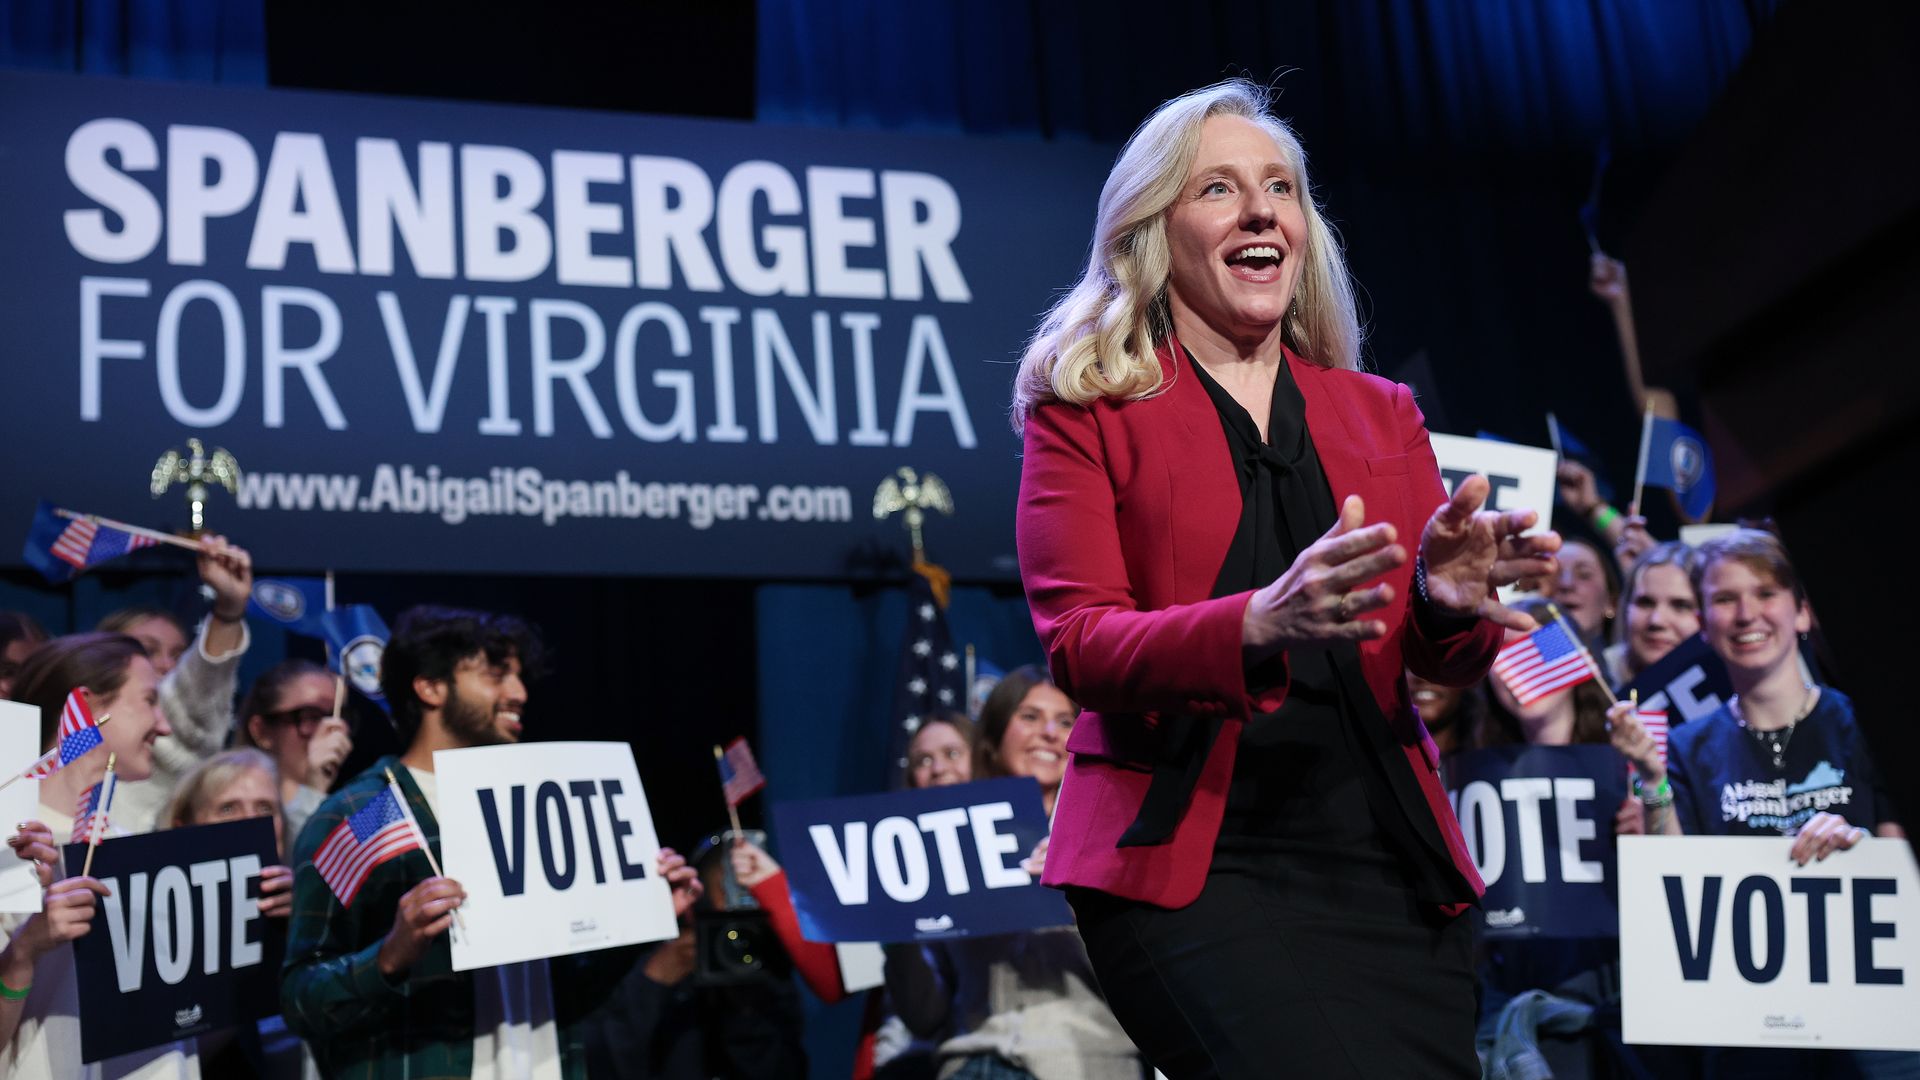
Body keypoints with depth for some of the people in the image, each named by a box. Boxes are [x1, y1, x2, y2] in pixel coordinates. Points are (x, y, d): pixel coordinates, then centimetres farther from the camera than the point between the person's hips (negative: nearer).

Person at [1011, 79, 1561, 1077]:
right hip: (1189, 858, -4)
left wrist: (1447, 601, -16)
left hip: (1384, 852, 5)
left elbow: (1442, 661, 9)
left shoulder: (1382, 415, 16)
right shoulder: (1084, 411, 4)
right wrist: (1260, 623, -26)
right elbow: (1078, 646, -8)